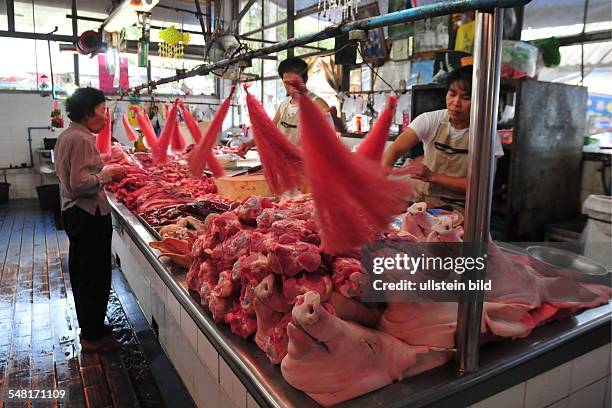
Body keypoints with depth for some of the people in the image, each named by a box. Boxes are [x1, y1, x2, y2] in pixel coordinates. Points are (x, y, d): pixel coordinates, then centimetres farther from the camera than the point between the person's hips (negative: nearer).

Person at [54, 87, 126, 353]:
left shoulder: (66, 135, 12)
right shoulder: (82, 139, -19)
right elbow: (80, 183, -26)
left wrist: (102, 169, 12)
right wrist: (107, 174, -13)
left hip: (74, 212, 11)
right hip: (89, 214, -11)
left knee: (81, 271, 19)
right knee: (96, 276, 0)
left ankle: (89, 325, 35)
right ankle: (92, 337, 12)